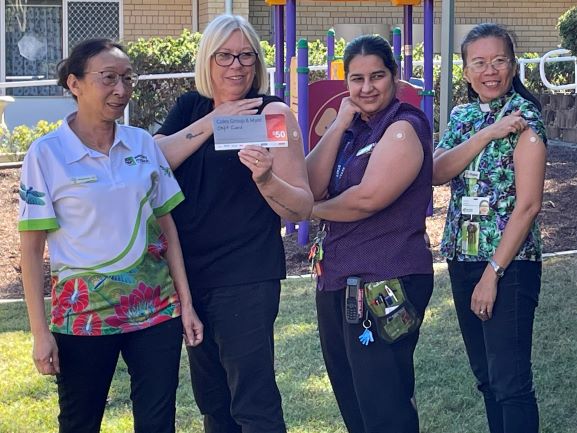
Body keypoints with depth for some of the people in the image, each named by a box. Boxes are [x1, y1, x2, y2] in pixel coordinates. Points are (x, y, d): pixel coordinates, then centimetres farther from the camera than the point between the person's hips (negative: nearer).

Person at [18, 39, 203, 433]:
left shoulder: (143, 144, 3)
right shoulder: (47, 154, -8)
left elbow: (166, 225, 9)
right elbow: (32, 248, -6)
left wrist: (186, 303, 5)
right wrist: (40, 332, -9)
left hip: (156, 308, 3)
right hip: (83, 314, -3)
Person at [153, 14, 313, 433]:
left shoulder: (272, 112, -7)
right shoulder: (190, 107, 9)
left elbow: (302, 208, -11)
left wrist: (266, 178, -30)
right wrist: (211, 123, -16)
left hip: (246, 279, -6)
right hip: (190, 274, 6)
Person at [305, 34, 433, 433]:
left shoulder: (404, 127, -10)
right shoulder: (351, 128, 14)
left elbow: (368, 198, -21)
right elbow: (312, 187, 1)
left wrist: (317, 211, -2)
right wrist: (340, 124, -5)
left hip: (385, 282, -9)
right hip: (337, 280, 9)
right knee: (350, 400, 17)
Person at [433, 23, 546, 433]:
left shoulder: (523, 115, -8)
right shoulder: (462, 116, 11)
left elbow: (528, 204, -14)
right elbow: (437, 172, -6)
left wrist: (493, 273, -17)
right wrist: (487, 134, -17)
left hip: (509, 261, -7)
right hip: (462, 257, 7)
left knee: (510, 381, -7)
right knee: (486, 375, 13)